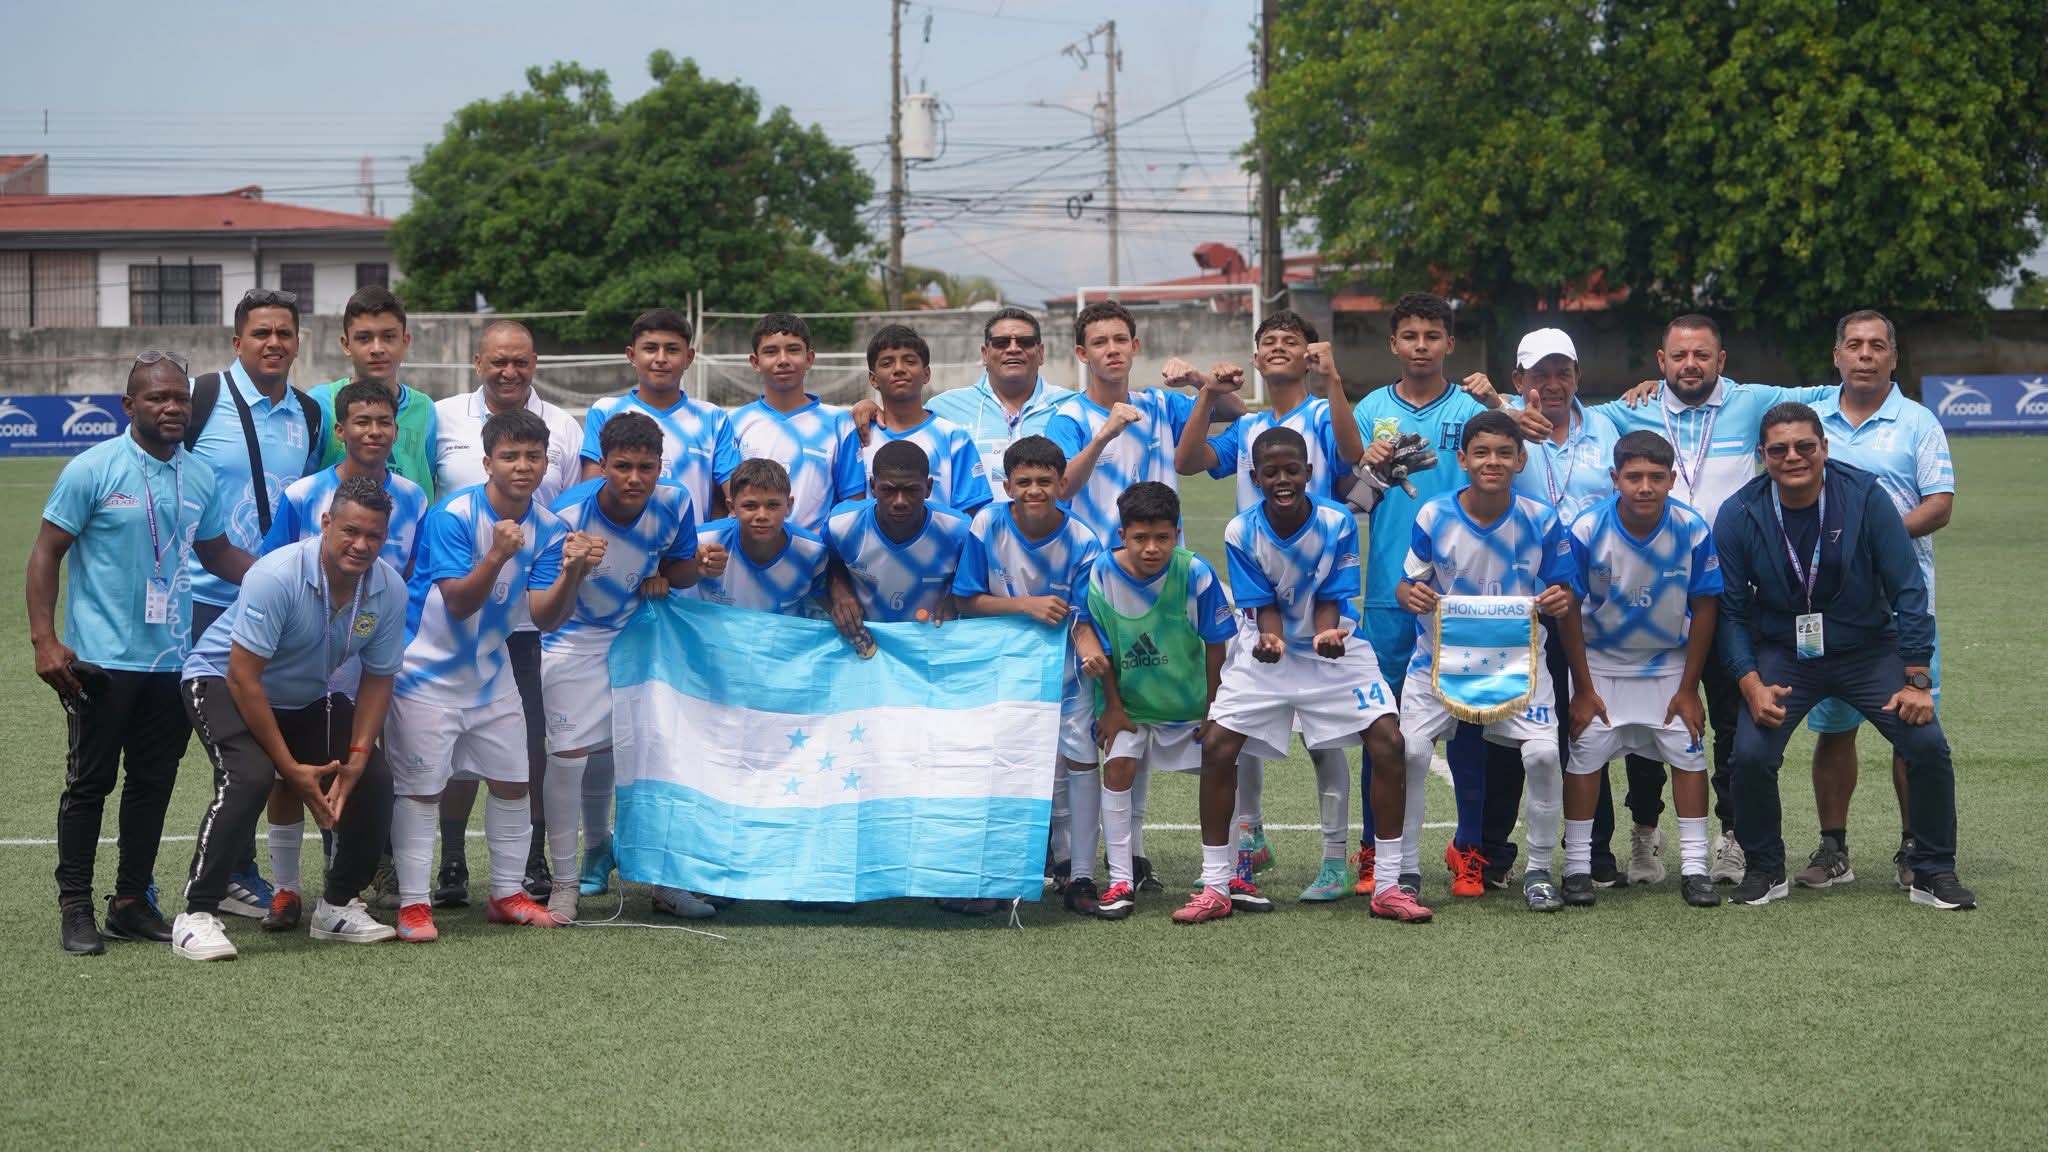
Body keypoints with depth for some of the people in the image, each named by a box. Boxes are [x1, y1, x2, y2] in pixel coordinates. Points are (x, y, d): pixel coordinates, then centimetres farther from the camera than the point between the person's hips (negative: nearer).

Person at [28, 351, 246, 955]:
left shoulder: (200, 477, 7)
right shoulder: (93, 470, -9)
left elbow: (218, 552, 21)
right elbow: (46, 552, -7)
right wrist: (44, 640, -15)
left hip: (172, 659, 5)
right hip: (103, 659, -5)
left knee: (154, 782, 11)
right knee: (90, 782, 2)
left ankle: (132, 901, 21)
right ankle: (75, 909, 9)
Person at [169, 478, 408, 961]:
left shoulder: (389, 589, -14)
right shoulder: (277, 576, -31)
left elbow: (376, 680, -3)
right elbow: (243, 676, -28)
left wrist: (356, 757, -17)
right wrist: (292, 768, -26)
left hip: (310, 698, 6)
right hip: (222, 681, -6)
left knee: (374, 780, -9)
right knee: (250, 776, -31)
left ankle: (338, 906, 11)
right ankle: (196, 916, -23)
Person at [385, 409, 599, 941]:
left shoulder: (548, 529, -4)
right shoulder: (451, 516, -20)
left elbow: (544, 616, -10)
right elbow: (459, 604, -24)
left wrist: (573, 572, -29)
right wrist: (497, 556, -40)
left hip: (490, 674, 6)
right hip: (427, 673, -6)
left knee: (512, 781, 8)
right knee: (420, 788, -4)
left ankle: (508, 894, 21)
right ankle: (412, 903, 4)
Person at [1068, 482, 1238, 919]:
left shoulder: (1195, 574, -21)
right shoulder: (1101, 575, -20)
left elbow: (1215, 645, -10)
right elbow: (1100, 647, -7)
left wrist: (1212, 710, -4)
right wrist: (1112, 707, -5)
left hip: (1191, 701, 1)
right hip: (1129, 701, -1)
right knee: (1119, 764, -19)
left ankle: (1223, 876, 18)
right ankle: (1121, 880, -13)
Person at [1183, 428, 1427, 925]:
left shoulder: (1338, 524, -18)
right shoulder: (1242, 532, -16)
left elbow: (1330, 601, -13)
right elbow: (1264, 606, -12)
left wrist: (1327, 633, -36)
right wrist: (1270, 638, -34)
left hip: (1333, 653, 0)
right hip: (1267, 651, 1)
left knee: (1388, 741, -16)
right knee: (1216, 746, -14)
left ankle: (1387, 887, -6)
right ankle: (1214, 888, -1)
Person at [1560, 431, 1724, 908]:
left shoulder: (1693, 530, -19)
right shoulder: (1587, 530, -22)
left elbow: (1704, 608, -8)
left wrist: (1688, 688, -6)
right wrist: (1582, 689, -9)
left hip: (1670, 663, 1)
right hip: (1601, 661, -1)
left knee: (1688, 752, -4)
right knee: (1585, 753, -5)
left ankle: (1694, 868, 4)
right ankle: (1577, 866, 5)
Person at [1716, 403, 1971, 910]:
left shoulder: (1864, 496, -15)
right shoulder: (1739, 515, -11)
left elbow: (1908, 591, -10)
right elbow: (1731, 611, -4)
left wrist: (1916, 681, -12)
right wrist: (1752, 687, -17)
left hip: (1869, 650, 0)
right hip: (1782, 656, 0)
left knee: (1927, 745, -16)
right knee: (1750, 755, -19)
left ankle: (1934, 871, 5)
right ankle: (1764, 870, 6)